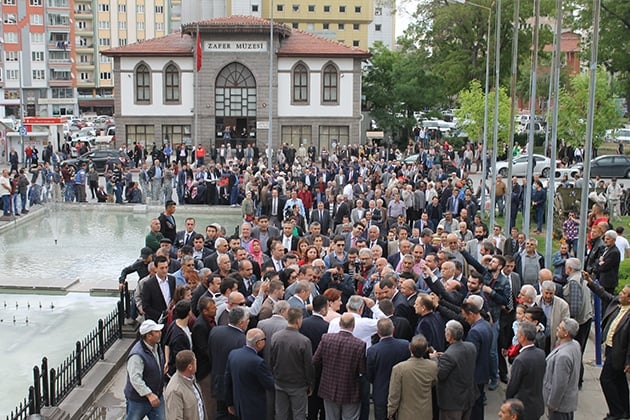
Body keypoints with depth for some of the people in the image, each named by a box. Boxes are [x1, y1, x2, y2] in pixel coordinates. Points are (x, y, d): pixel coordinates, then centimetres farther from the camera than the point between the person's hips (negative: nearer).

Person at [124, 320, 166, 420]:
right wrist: (149, 395, -33)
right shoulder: (137, 355, -29)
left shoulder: (156, 346, 0)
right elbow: (135, 379, -31)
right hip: (138, 399, -7)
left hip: (156, 396, 8)